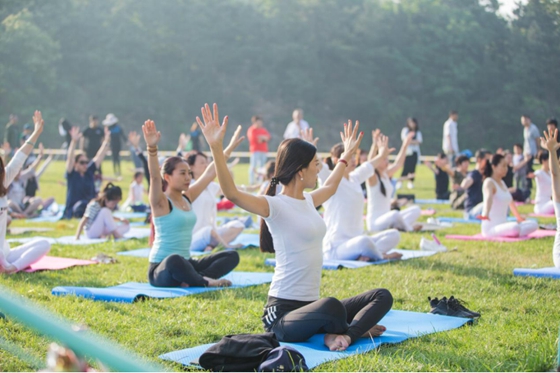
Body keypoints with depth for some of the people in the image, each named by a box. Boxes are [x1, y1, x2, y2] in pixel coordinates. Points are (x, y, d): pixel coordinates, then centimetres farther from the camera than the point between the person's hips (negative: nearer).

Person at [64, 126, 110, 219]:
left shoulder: (89, 171, 9)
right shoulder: (72, 174, -2)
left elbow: (100, 156, 9)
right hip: (74, 209, -5)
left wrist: (106, 141, 0)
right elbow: (70, 158, -17)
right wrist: (74, 141, -30)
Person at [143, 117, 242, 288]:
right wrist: (152, 147, -44)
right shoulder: (161, 202, -10)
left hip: (186, 264, 8)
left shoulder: (187, 198, 10)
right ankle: (206, 282, -17)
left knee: (232, 256, 0)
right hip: (162, 271, -8)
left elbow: (210, 173, 15)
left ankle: (192, 280, -21)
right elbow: (154, 176, -29)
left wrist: (230, 148, 18)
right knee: (174, 260, -42)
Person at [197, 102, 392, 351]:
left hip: (309, 307, 9)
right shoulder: (276, 206, -13)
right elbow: (232, 193, -30)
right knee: (331, 306, -39)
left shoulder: (308, 201, 13)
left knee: (382, 297, 2)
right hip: (282, 313, -9)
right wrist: (216, 147, -41)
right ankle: (356, 329, -6)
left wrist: (347, 155, 46)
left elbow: (330, 187, 38)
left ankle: (345, 334, -20)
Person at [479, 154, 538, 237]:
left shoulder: (502, 183, 17)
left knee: (534, 224, -2)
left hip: (503, 226, 10)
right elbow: (488, 198, -31)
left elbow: (511, 202, 32)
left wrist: (519, 218, 41)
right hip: (491, 227, -10)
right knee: (515, 227, -37)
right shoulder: (489, 182, -10)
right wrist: (486, 214, -50)